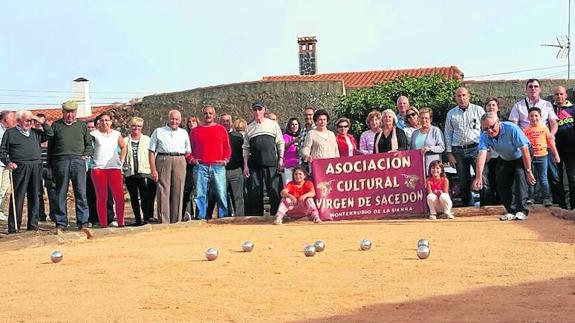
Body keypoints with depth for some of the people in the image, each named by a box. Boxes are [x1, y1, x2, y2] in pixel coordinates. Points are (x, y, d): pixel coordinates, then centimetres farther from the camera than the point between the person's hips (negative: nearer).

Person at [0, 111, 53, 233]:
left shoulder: (35, 132, 19)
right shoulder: (10, 133, 8)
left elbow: (50, 134, 19)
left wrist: (42, 122, 9)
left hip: (36, 167, 5)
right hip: (19, 167, -5)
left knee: (34, 197, 6)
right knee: (18, 197, -6)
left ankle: (33, 226, 12)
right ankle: (13, 228, -4)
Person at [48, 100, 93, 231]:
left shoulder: (82, 125, 14)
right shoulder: (56, 125, 10)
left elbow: (89, 143, 20)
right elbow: (50, 145, 11)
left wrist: (85, 155, 3)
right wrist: (50, 165, 6)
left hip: (78, 161, 0)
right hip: (61, 161, 0)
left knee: (81, 193, -4)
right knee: (61, 193, 3)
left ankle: (83, 222, -2)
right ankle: (61, 222, 9)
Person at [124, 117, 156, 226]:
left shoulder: (147, 140, 10)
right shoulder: (125, 141, 11)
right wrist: (121, 172, 4)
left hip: (144, 173, -2)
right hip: (130, 173, 2)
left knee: (146, 197, -8)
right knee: (134, 198, 5)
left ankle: (147, 218, -2)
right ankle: (138, 219, 12)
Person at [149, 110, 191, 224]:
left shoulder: (184, 133, 18)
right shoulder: (158, 132, 9)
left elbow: (188, 152, 22)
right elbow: (151, 152, 3)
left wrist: (180, 161, 6)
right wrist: (153, 170, -6)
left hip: (180, 162, 2)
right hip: (162, 160, -2)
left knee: (178, 193, 1)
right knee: (163, 192, -7)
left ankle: (176, 221, 6)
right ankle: (163, 222, -6)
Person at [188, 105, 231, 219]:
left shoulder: (221, 129, 13)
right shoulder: (195, 131, 14)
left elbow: (227, 148, 12)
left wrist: (225, 160, -2)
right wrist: (191, 159, -2)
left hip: (218, 167, 0)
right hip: (200, 167, 0)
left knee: (221, 194, -5)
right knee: (200, 195, -1)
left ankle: (223, 217, 1)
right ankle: (201, 218, 5)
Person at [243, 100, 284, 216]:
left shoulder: (273, 124, 8)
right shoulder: (249, 128, 13)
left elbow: (280, 143, 8)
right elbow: (245, 148, 13)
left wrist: (281, 159, -3)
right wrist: (245, 165, 5)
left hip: (271, 164, -2)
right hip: (254, 165, 2)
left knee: (275, 191, -5)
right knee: (254, 192, 1)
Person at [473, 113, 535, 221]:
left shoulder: (511, 129, -35)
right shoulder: (484, 137, -24)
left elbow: (524, 150, -31)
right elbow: (482, 154, -39)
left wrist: (528, 171, -29)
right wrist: (478, 177, -51)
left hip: (520, 158, -5)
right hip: (504, 160, 5)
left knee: (520, 176, -24)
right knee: (501, 182, -6)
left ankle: (522, 211, -23)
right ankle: (511, 211, 7)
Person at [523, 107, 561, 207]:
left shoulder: (544, 128, 3)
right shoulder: (526, 130, 1)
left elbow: (551, 142, 6)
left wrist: (556, 155, 5)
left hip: (542, 156, 0)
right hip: (530, 157, 0)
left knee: (543, 178, 1)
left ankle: (546, 198, 4)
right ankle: (529, 198, 14)